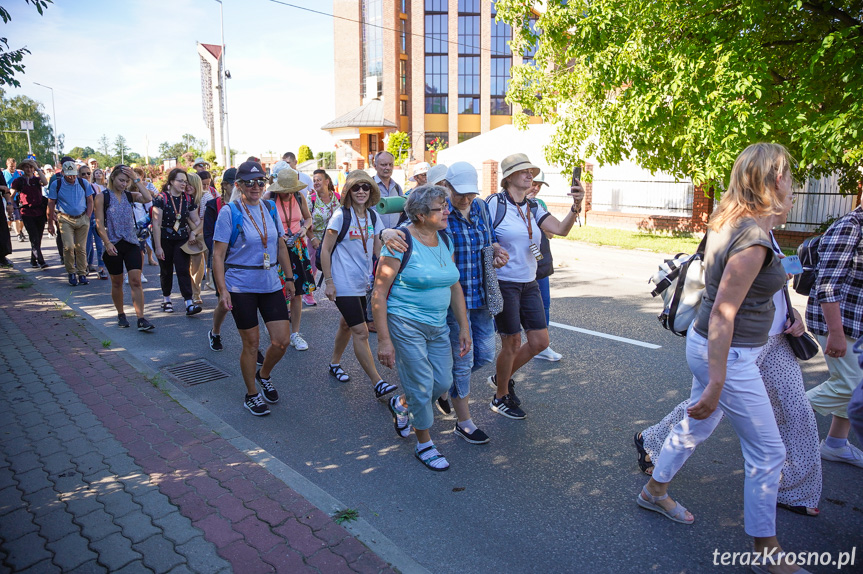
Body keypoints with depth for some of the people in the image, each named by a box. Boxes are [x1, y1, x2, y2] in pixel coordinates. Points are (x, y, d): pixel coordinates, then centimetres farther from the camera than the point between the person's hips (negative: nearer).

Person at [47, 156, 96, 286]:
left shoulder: (84, 183, 4)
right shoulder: (56, 185, -2)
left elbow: (90, 201, 10)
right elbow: (51, 205, 3)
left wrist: (87, 217, 0)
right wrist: (50, 223, 3)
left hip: (82, 219, 2)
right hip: (65, 219, -2)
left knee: (81, 248, 4)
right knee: (68, 246, -13)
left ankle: (82, 273, 14)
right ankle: (71, 273, 4)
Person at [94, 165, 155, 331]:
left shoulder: (130, 195, 7)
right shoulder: (102, 196, 0)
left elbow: (148, 198, -14)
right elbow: (99, 224, -5)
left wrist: (137, 179, -10)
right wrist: (107, 243, -15)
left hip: (132, 243, 1)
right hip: (113, 245, -1)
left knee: (136, 281, -7)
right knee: (117, 283, 10)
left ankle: (141, 319, -11)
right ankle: (121, 315, 27)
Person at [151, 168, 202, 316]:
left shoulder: (188, 199, 2)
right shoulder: (161, 198, -10)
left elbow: (196, 220, 10)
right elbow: (156, 224, -12)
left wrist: (193, 232, -10)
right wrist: (158, 247, -16)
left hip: (182, 239, 2)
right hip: (164, 239, -2)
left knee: (183, 270, -8)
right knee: (166, 271, 10)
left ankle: (189, 304, -14)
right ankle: (166, 299, 31)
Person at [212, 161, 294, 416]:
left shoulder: (270, 208, 7)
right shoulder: (229, 212, -8)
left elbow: (281, 246, 15)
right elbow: (218, 255, -10)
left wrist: (289, 278, 14)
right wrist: (222, 290, -17)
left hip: (271, 284, 5)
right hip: (241, 287, -4)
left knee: (282, 340, 2)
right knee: (251, 342, 4)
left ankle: (264, 375, 33)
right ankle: (251, 395, 25)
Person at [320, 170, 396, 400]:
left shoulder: (373, 217, 6)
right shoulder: (340, 215, -11)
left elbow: (379, 250, 12)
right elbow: (325, 250, -9)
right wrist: (328, 281, -12)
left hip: (363, 283, 6)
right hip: (344, 285, -6)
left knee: (347, 325, 20)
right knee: (361, 332, -7)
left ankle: (334, 363, 42)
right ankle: (378, 383, -4)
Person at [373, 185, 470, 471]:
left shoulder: (445, 240, 6)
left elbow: (455, 287, 11)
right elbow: (379, 294, -15)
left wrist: (464, 327, 8)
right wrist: (383, 339, -17)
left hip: (438, 326, 7)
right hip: (406, 326, -7)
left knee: (443, 382, 10)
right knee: (421, 387, 2)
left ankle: (401, 404, 40)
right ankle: (424, 444, 26)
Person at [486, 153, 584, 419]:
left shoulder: (533, 208, 8)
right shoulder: (495, 203, -10)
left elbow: (561, 229, -5)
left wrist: (576, 205, -18)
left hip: (529, 283, 7)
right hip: (504, 283, -7)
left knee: (540, 341, 7)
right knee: (512, 343, 1)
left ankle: (502, 377, 32)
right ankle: (500, 398, 24)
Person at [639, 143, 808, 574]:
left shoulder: (728, 223, 2)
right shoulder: (753, 240, -24)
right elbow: (722, 314, -26)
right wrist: (716, 385, -23)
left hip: (708, 344, 9)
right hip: (729, 357, -9)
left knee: (696, 426, 25)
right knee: (768, 453, 6)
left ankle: (654, 491, 44)